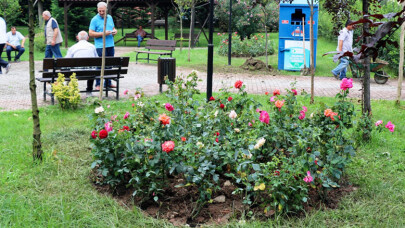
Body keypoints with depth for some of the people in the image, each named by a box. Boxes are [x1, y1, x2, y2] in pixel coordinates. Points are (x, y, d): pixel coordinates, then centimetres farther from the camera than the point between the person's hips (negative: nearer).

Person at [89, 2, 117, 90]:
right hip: (100, 46, -6)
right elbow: (91, 33, -11)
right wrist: (103, 34, -18)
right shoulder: (94, 20, -5)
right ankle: (98, 84, -1)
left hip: (110, 45, 6)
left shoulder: (110, 18, 13)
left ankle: (108, 83, 19)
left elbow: (113, 28, 24)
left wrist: (114, 31, 0)